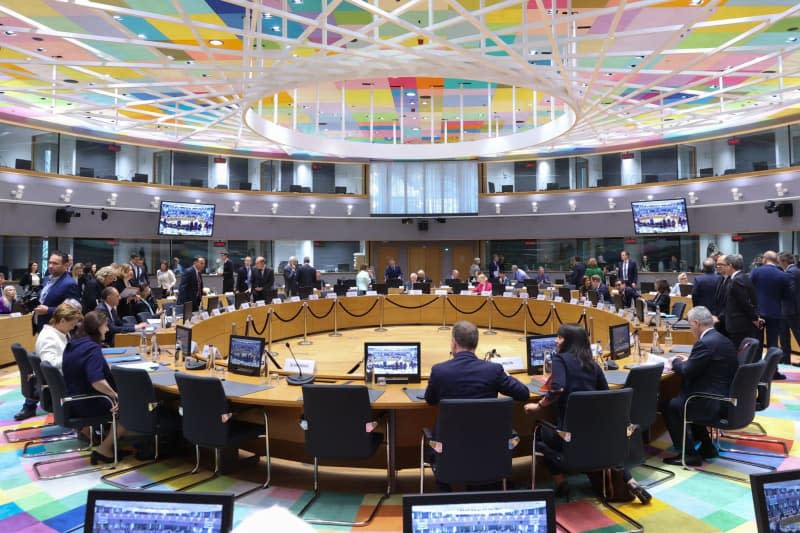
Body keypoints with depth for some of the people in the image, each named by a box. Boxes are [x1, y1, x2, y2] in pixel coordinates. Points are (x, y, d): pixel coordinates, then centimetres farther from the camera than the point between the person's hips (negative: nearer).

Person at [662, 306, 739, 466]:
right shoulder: (723, 340, 8)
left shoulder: (705, 343, -21)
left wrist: (676, 362, 3)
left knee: (668, 405, 2)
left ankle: (689, 454, 8)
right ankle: (706, 447, 28)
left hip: (714, 405, -10)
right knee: (679, 399, 24)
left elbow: (687, 372, -17)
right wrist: (686, 361, 13)